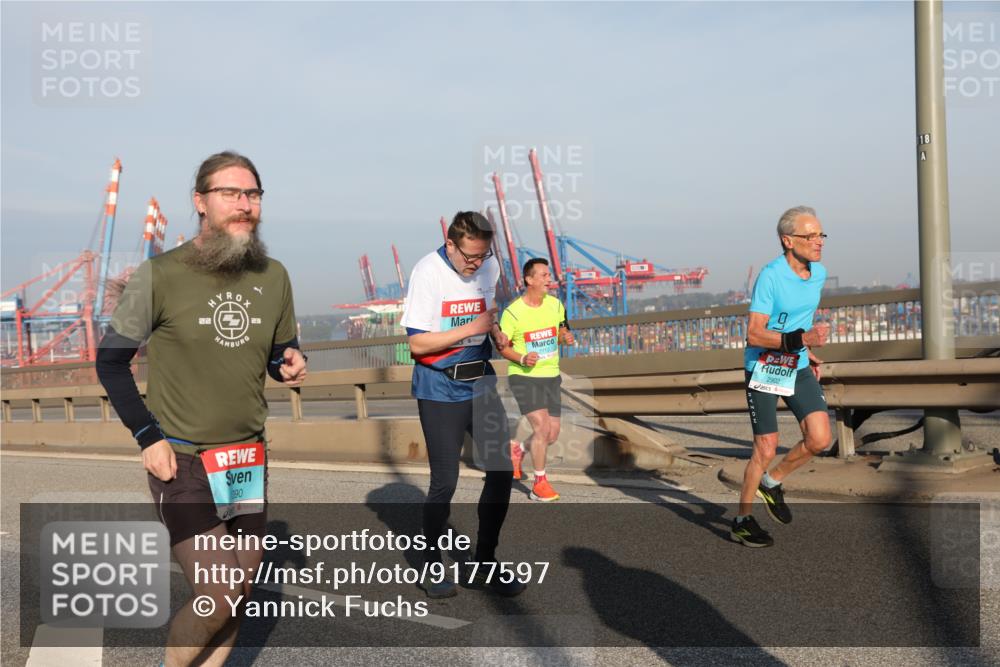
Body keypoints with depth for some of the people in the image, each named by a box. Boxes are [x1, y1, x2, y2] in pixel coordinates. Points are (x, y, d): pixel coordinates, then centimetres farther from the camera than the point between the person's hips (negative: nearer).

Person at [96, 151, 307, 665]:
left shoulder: (273, 276, 1)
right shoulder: (160, 275, -12)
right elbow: (110, 360, -3)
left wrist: (292, 367, -9)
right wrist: (148, 437, -10)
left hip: (248, 458, 5)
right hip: (181, 462, -5)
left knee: (239, 592, 13)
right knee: (218, 598, -9)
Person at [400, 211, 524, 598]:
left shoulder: (489, 267, 3)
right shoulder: (428, 272, -15)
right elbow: (417, 342, -17)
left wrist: (495, 332, 2)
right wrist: (472, 328, -22)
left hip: (481, 381, 6)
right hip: (440, 388, -6)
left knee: (502, 471, 4)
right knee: (445, 482, -2)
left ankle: (483, 562, 19)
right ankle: (433, 568, 16)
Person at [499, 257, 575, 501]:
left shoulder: (555, 304, 2)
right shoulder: (513, 312, -12)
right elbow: (502, 346, -4)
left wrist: (566, 337, -7)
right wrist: (522, 359, -21)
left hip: (551, 377, 6)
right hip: (523, 377, -5)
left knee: (552, 435, 7)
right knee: (542, 427, -18)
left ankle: (517, 449, 38)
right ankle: (539, 484, -2)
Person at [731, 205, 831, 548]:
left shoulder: (819, 273, 2)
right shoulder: (770, 276, -21)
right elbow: (754, 334, -25)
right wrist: (801, 339, -34)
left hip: (798, 368, 7)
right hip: (763, 369, -6)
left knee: (820, 439, -5)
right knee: (766, 449, -4)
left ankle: (772, 482, 22)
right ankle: (743, 521, 14)